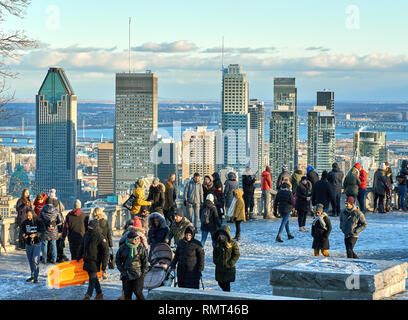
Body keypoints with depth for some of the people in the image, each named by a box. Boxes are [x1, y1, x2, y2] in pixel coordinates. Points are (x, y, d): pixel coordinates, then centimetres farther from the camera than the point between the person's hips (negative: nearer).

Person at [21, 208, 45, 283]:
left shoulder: (39, 222, -6)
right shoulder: (25, 222, 5)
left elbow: (42, 232, -6)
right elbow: (22, 231, 13)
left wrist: (35, 234, -22)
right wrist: (24, 235, -9)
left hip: (37, 244, -5)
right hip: (28, 244, 5)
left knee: (35, 260, -11)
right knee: (30, 260, 10)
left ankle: (36, 276, -7)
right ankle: (32, 276, 21)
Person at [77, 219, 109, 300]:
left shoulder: (100, 238, -14)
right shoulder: (87, 234, 8)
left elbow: (106, 252, -11)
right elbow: (82, 246, 21)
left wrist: (104, 265, -12)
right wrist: (78, 257, 23)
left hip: (95, 261, -7)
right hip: (87, 260, 7)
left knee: (92, 278, -6)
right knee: (94, 278, 14)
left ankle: (88, 296, -4)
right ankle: (99, 294, 25)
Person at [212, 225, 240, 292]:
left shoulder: (233, 243, -9)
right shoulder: (218, 243, 4)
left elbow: (236, 255, -7)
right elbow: (214, 252, 17)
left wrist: (230, 263, -14)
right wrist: (215, 261, 2)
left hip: (228, 268, -5)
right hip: (219, 267, 5)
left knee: (226, 284, -5)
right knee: (220, 283, 11)